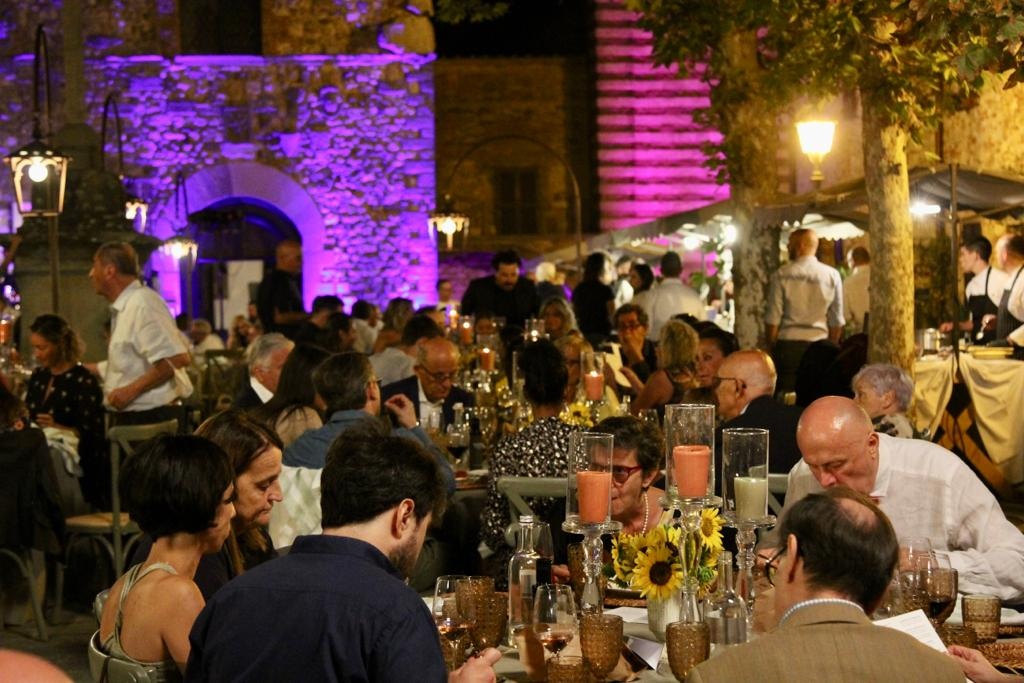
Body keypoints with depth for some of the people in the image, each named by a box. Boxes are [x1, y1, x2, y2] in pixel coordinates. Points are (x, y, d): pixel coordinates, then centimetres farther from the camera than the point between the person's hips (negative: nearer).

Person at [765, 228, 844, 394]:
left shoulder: (781, 275, -3)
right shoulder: (832, 275, 2)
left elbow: (772, 318, -4)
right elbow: (836, 320, 4)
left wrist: (771, 347, 6)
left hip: (787, 344, -1)